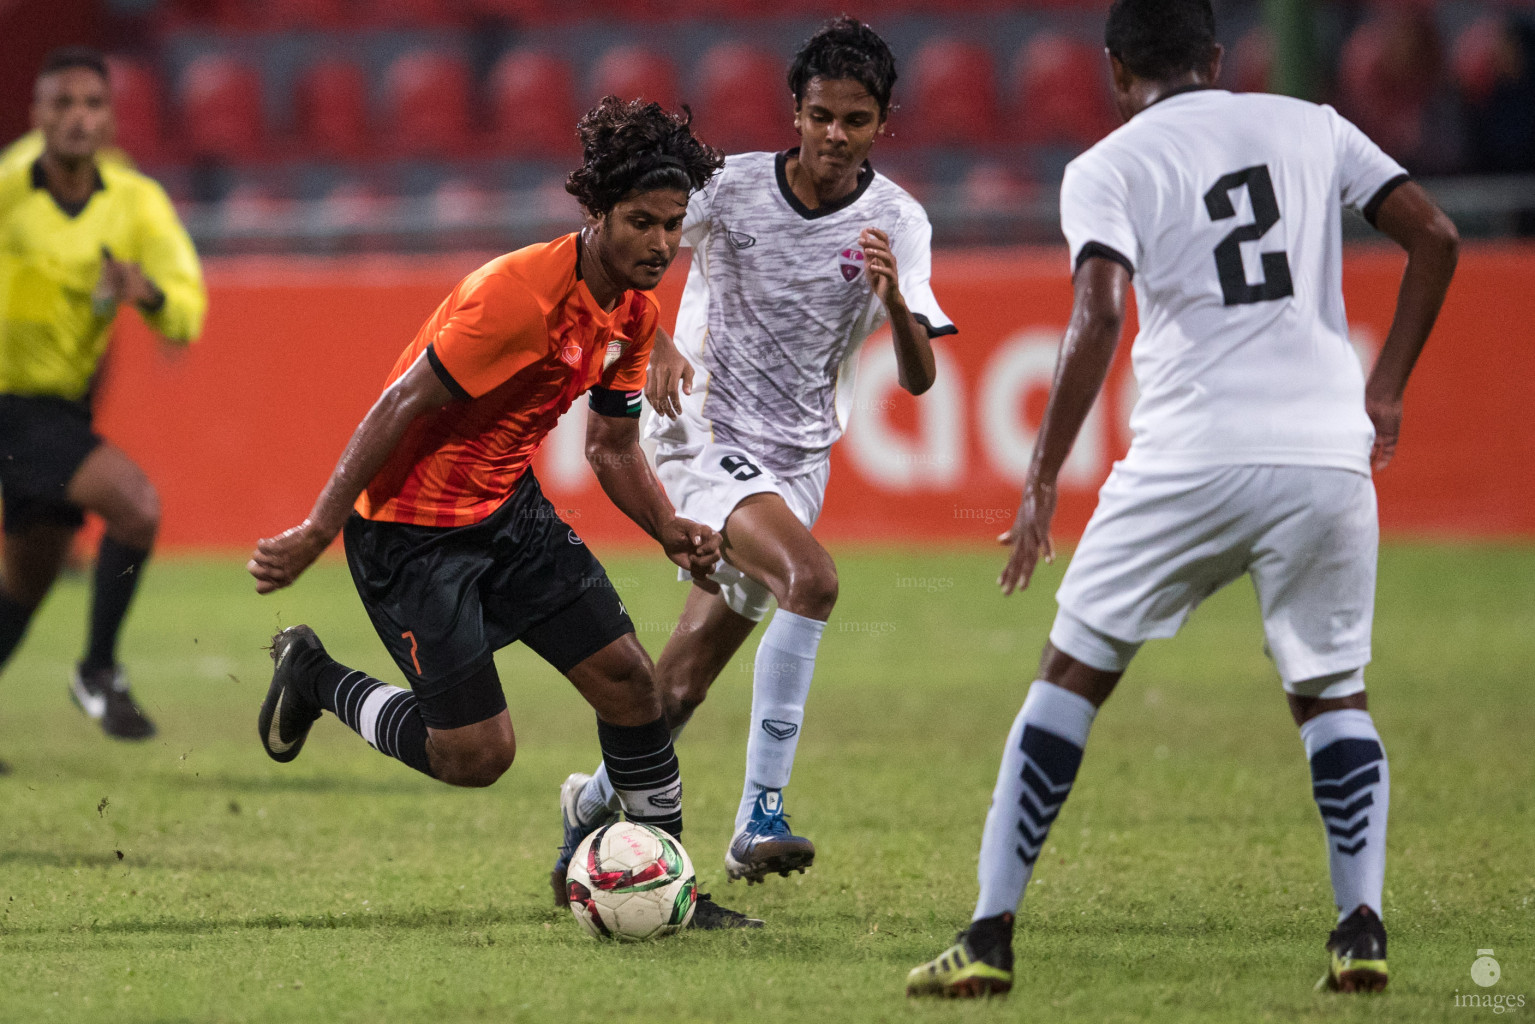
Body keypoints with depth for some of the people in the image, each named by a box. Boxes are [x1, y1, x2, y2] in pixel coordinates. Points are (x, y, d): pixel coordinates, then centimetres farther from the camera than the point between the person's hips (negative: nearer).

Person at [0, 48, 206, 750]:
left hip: (65, 411, 6)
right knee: (135, 502, -23)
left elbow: (187, 314, -11)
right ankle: (99, 671, -8)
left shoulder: (138, 202, -4)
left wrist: (149, 293, -33)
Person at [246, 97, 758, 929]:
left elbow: (613, 446, 14)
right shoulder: (521, 292, -26)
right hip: (411, 524, -8)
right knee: (477, 753, -8)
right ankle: (315, 680, 17)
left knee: (628, 677, 0)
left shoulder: (634, 313, 2)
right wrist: (316, 533, -24)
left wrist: (671, 532, -5)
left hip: (507, 508, 8)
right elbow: (403, 406, -24)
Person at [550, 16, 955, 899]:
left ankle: (597, 801, 34)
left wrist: (895, 299, -35)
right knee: (812, 576, -31)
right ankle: (759, 815, -31)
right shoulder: (734, 186, -10)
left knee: (684, 686, 7)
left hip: (799, 461, 4)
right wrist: (658, 346, -18)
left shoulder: (897, 222, -7)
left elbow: (919, 377, -14)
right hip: (705, 438, -4)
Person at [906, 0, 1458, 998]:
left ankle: (990, 936, 5)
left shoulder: (1107, 168, 4)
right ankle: (1363, 925, -1)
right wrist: (1385, 389, 16)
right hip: (1330, 457, 3)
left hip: (1193, 458, -2)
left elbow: (1100, 316, -11)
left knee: (1071, 679, 10)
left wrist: (1043, 482, -8)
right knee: (1333, 694, 18)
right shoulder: (1310, 126, 14)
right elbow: (1435, 238, 9)